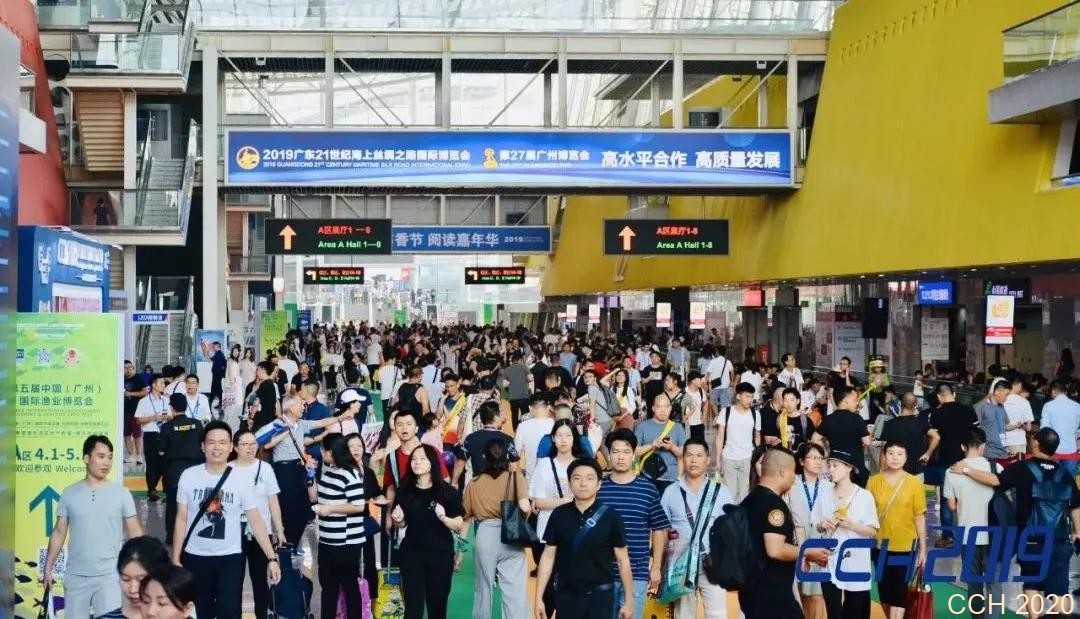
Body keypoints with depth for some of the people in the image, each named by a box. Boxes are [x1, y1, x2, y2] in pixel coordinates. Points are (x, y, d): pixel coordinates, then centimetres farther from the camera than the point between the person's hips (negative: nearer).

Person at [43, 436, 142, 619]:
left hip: (109, 576, -2)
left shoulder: (121, 493, -1)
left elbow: (135, 532, 1)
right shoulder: (69, 493, 3)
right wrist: (48, 568, 6)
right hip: (76, 576, 2)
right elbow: (59, 532, 9)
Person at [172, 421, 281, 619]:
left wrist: (272, 558, -11)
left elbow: (256, 521, -5)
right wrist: (175, 559, -2)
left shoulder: (241, 480, -7)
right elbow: (182, 519, 1)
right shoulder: (189, 476, -5)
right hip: (195, 557, 1)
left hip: (230, 558, -1)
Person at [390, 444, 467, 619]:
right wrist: (398, 520, -7)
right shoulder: (405, 490, 2)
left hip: (440, 555, -2)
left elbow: (459, 526, -6)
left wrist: (444, 518, -24)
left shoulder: (448, 492, -7)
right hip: (412, 554, 2)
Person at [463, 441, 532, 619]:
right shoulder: (515, 477, -2)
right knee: (515, 591, 0)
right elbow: (525, 507, -15)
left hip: (485, 537, 2)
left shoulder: (474, 483, 6)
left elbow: (466, 516, 9)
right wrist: (531, 509, 7)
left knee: (484, 588, 17)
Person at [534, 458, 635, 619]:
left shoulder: (610, 517, -6)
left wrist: (628, 601, 0)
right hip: (566, 595, 2)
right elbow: (548, 556, 4)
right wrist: (539, 597, 0)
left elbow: (623, 560, 0)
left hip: (600, 595, -2)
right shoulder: (559, 515, 0)